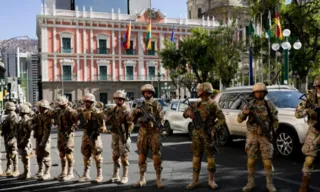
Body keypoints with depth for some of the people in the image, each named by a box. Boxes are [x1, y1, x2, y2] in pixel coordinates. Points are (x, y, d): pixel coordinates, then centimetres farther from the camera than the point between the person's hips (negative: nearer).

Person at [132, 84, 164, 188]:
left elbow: (161, 118, -2)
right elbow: (133, 119, 12)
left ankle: (158, 179, 4)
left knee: (156, 155, -4)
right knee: (142, 155, 6)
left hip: (154, 132, -3)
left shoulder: (156, 104, 2)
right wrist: (135, 112, -8)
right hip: (143, 132, 4)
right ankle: (142, 179, 15)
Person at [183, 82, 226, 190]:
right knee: (196, 158, 6)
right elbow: (185, 114, 14)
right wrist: (188, 112, -9)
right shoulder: (197, 104, 10)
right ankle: (195, 181, 13)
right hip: (197, 134, 5)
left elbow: (222, 119, -8)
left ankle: (211, 180, 15)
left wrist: (214, 128, -18)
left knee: (211, 158, 2)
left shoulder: (212, 105, -7)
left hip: (208, 135, -5)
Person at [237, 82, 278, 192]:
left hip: (265, 136, -1)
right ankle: (251, 183, 13)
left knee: (267, 160, -2)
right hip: (252, 136, 1)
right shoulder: (249, 105, 1)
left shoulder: (269, 105, 0)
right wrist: (244, 113, -24)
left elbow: (275, 121, 5)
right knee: (251, 160, 2)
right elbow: (239, 120, -3)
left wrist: (272, 132, -10)